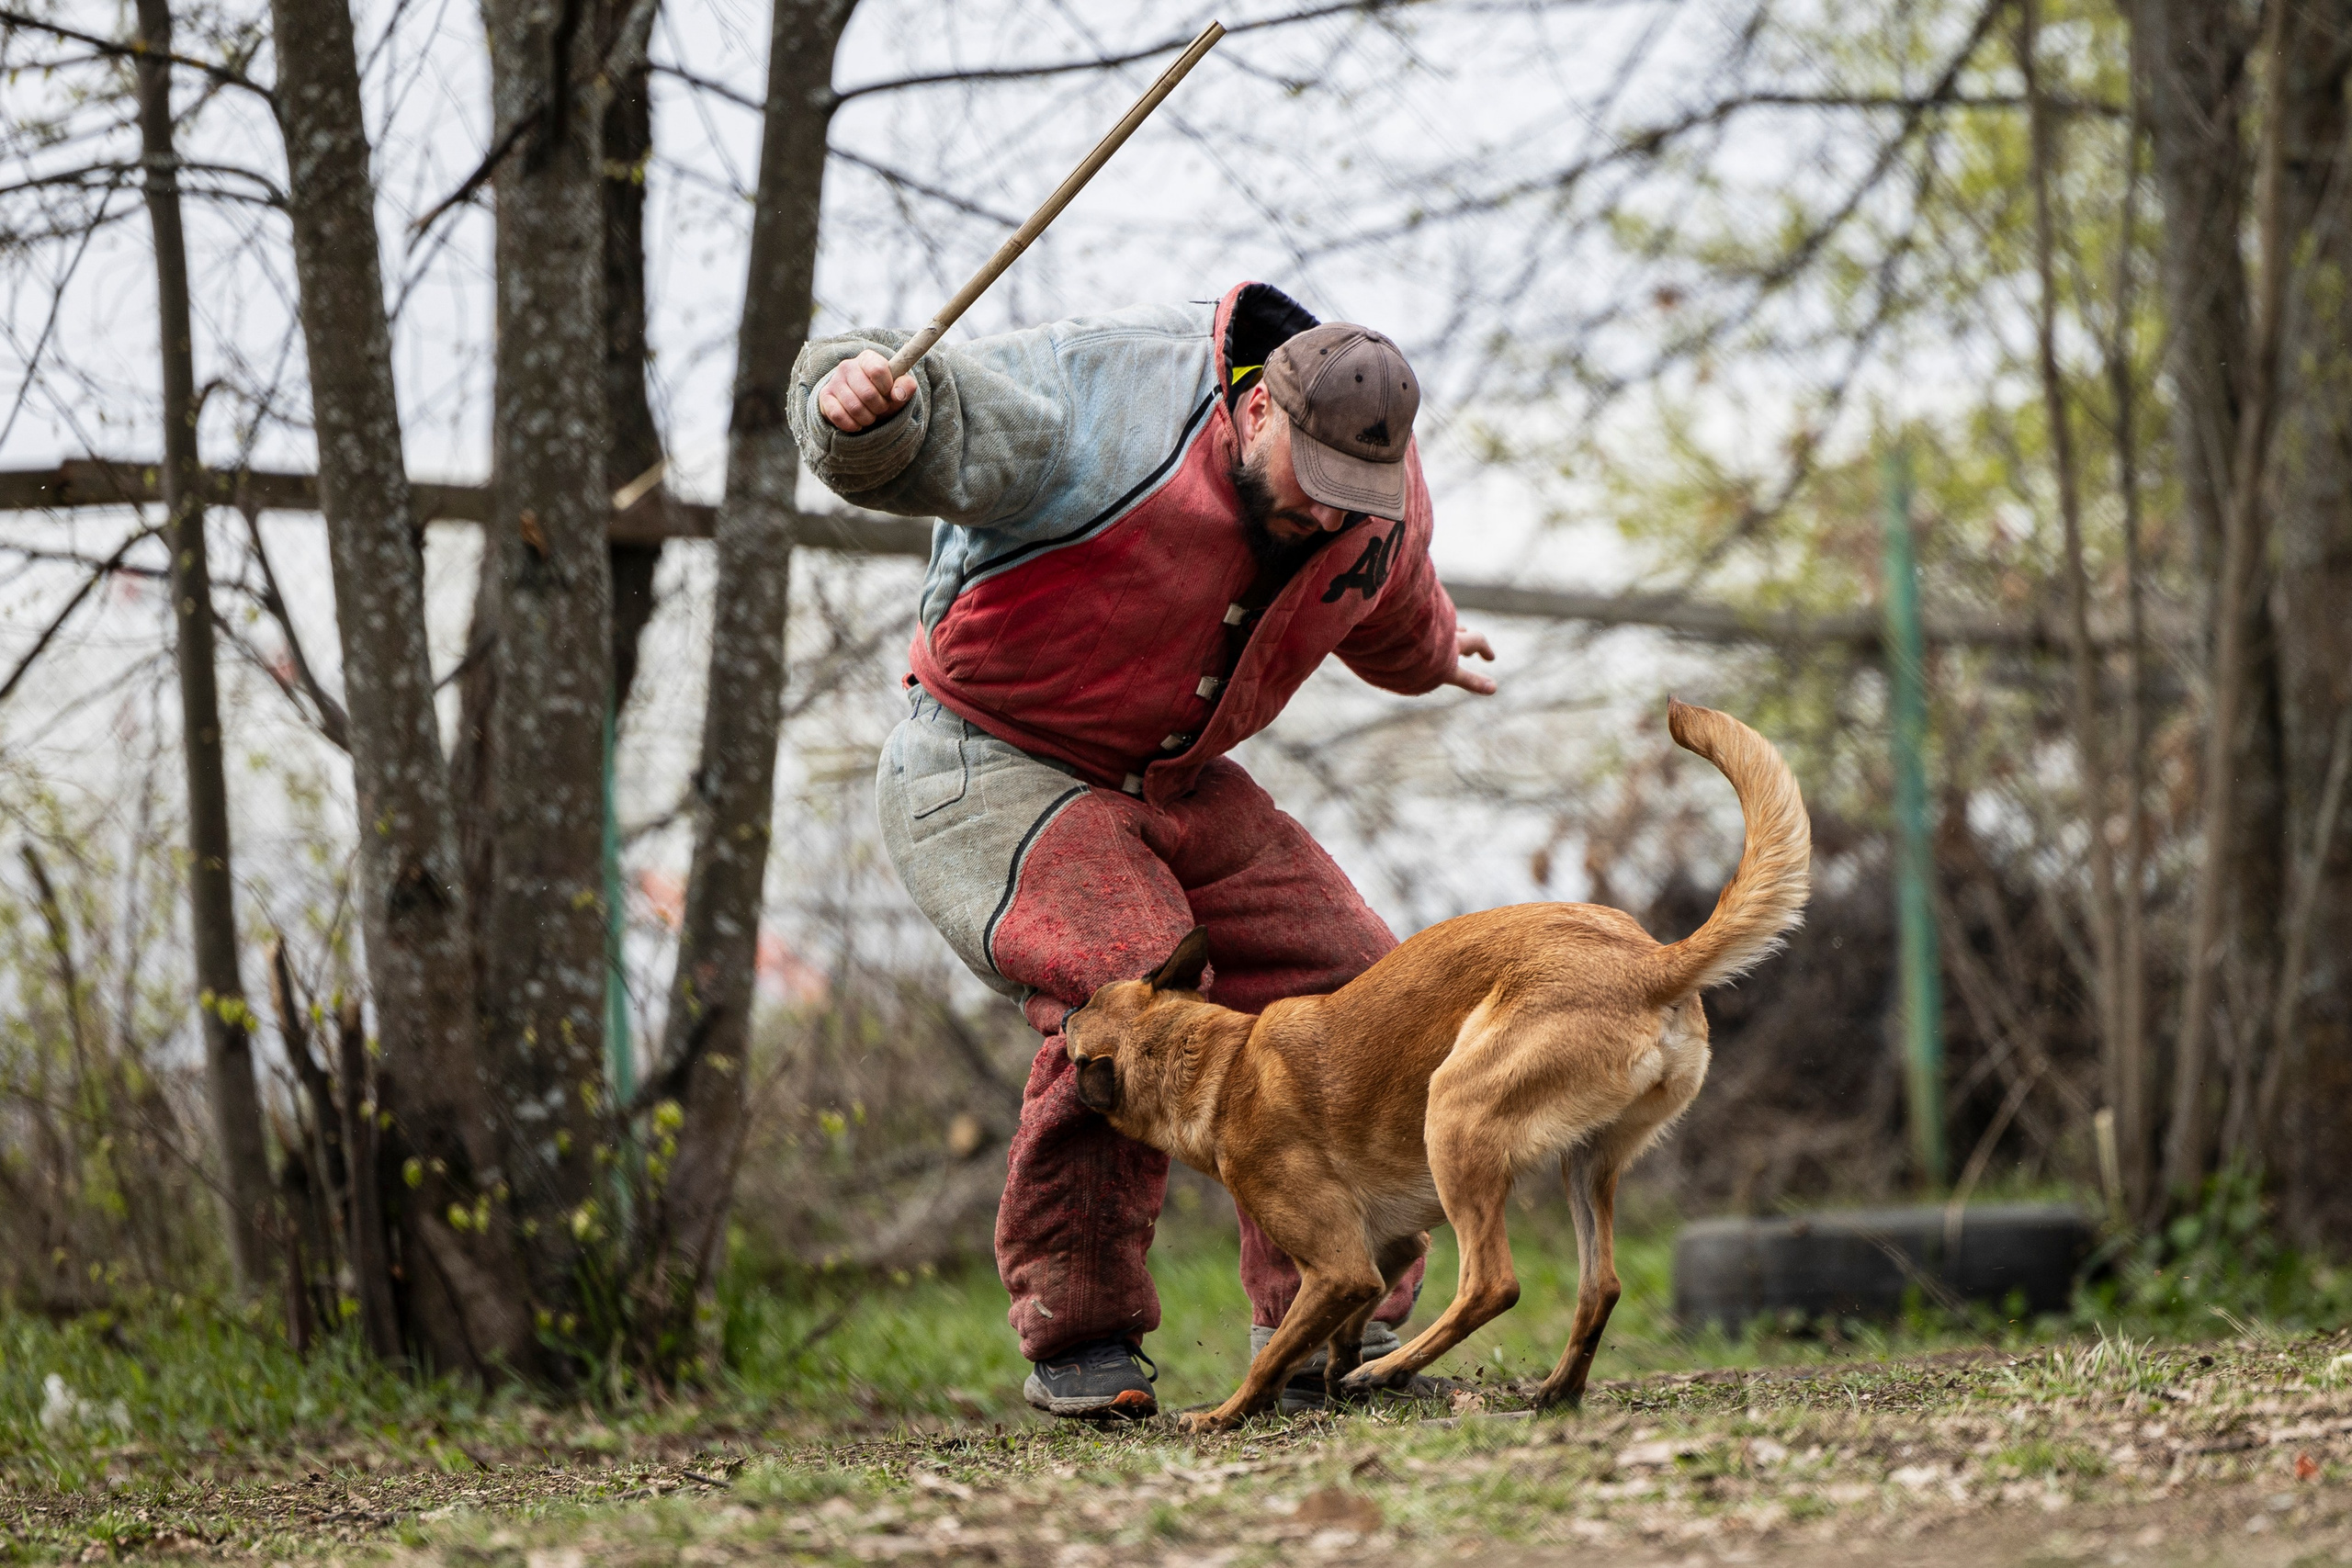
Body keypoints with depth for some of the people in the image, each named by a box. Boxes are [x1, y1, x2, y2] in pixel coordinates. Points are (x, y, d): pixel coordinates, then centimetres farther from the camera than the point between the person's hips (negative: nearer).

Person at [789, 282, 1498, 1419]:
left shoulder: (1384, 511, -2)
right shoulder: (1104, 400, -25)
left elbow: (1391, 611, 24)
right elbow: (915, 433, -34)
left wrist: (1434, 656, 44)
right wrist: (858, 401, -58)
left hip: (1175, 782, 7)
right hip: (991, 763, -7)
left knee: (1344, 990, -1)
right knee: (1127, 986, -29)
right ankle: (1075, 1340, -17)